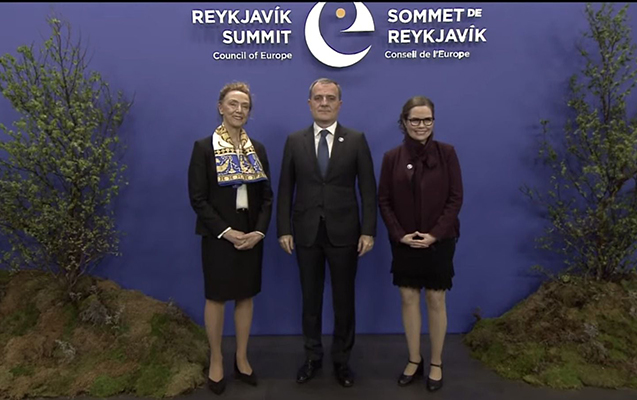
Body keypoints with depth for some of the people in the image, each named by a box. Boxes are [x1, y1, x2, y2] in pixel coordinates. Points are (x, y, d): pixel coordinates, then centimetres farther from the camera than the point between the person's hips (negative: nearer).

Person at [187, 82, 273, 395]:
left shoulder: (257, 149, 7)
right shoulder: (204, 147, -6)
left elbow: (267, 195, 5)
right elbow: (197, 198, -9)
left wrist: (259, 231, -8)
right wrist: (226, 231, -16)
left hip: (251, 236, 4)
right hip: (219, 236, -4)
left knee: (246, 296, 11)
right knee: (216, 297, 7)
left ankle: (242, 359, 27)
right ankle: (216, 362, 24)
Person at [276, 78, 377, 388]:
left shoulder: (357, 140, 0)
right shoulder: (294, 141, 3)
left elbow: (368, 189, -2)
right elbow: (285, 189, 3)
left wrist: (368, 231, -8)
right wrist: (284, 230, -3)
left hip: (344, 232, -1)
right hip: (306, 233, 1)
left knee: (344, 300, 10)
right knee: (310, 299, 13)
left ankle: (341, 359, 28)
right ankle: (312, 357, 31)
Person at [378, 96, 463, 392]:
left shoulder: (446, 153, -3)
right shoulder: (392, 157, 0)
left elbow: (456, 197, -5)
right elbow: (383, 200, 1)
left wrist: (435, 234, -13)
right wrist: (400, 234, -10)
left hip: (439, 241, -1)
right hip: (404, 242, 2)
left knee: (436, 300, 7)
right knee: (409, 299, 9)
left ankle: (436, 363, 24)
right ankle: (414, 360, 25)